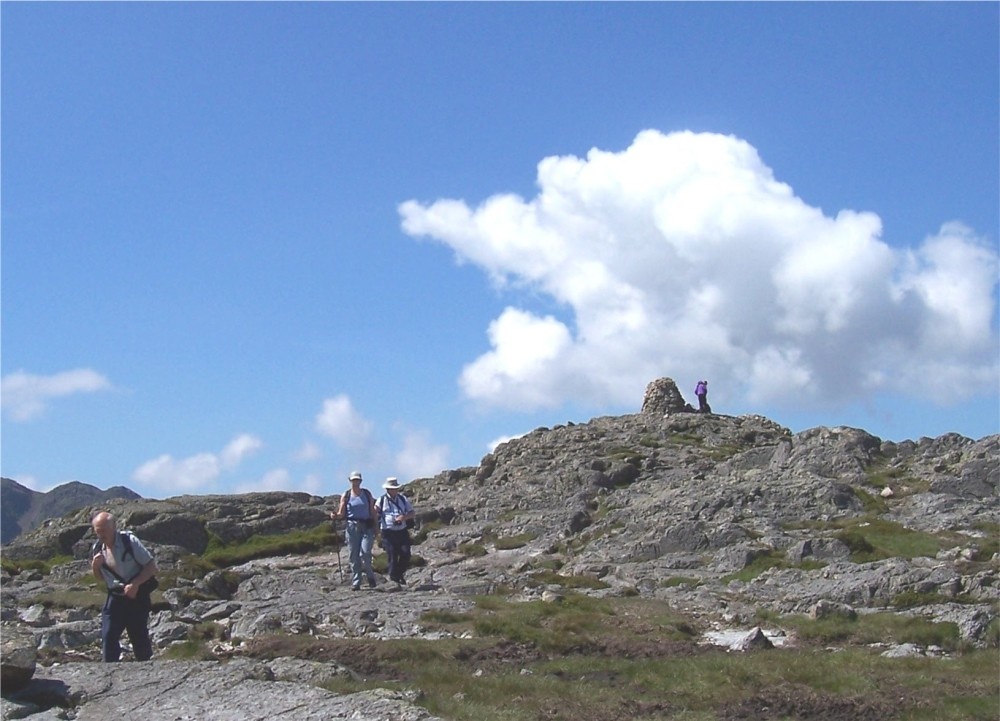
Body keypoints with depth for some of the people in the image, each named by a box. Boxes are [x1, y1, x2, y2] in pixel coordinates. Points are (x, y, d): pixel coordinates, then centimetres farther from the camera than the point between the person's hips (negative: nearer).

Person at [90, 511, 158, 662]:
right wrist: (95, 566, -5)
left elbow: (152, 567, -11)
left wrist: (135, 583, -24)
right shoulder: (98, 548, 2)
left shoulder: (129, 541, -14)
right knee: (108, 636, -7)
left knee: (139, 637, 1)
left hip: (136, 596, -4)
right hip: (114, 597, 4)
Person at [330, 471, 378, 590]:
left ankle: (370, 576, 7)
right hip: (352, 527, 1)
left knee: (364, 553, -15)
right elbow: (341, 513, 6)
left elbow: (372, 511, 11)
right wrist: (335, 516, -16)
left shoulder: (367, 494, 10)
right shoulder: (346, 496, 7)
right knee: (354, 556, 1)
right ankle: (356, 583, 6)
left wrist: (376, 527, 5)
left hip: (367, 527, 0)